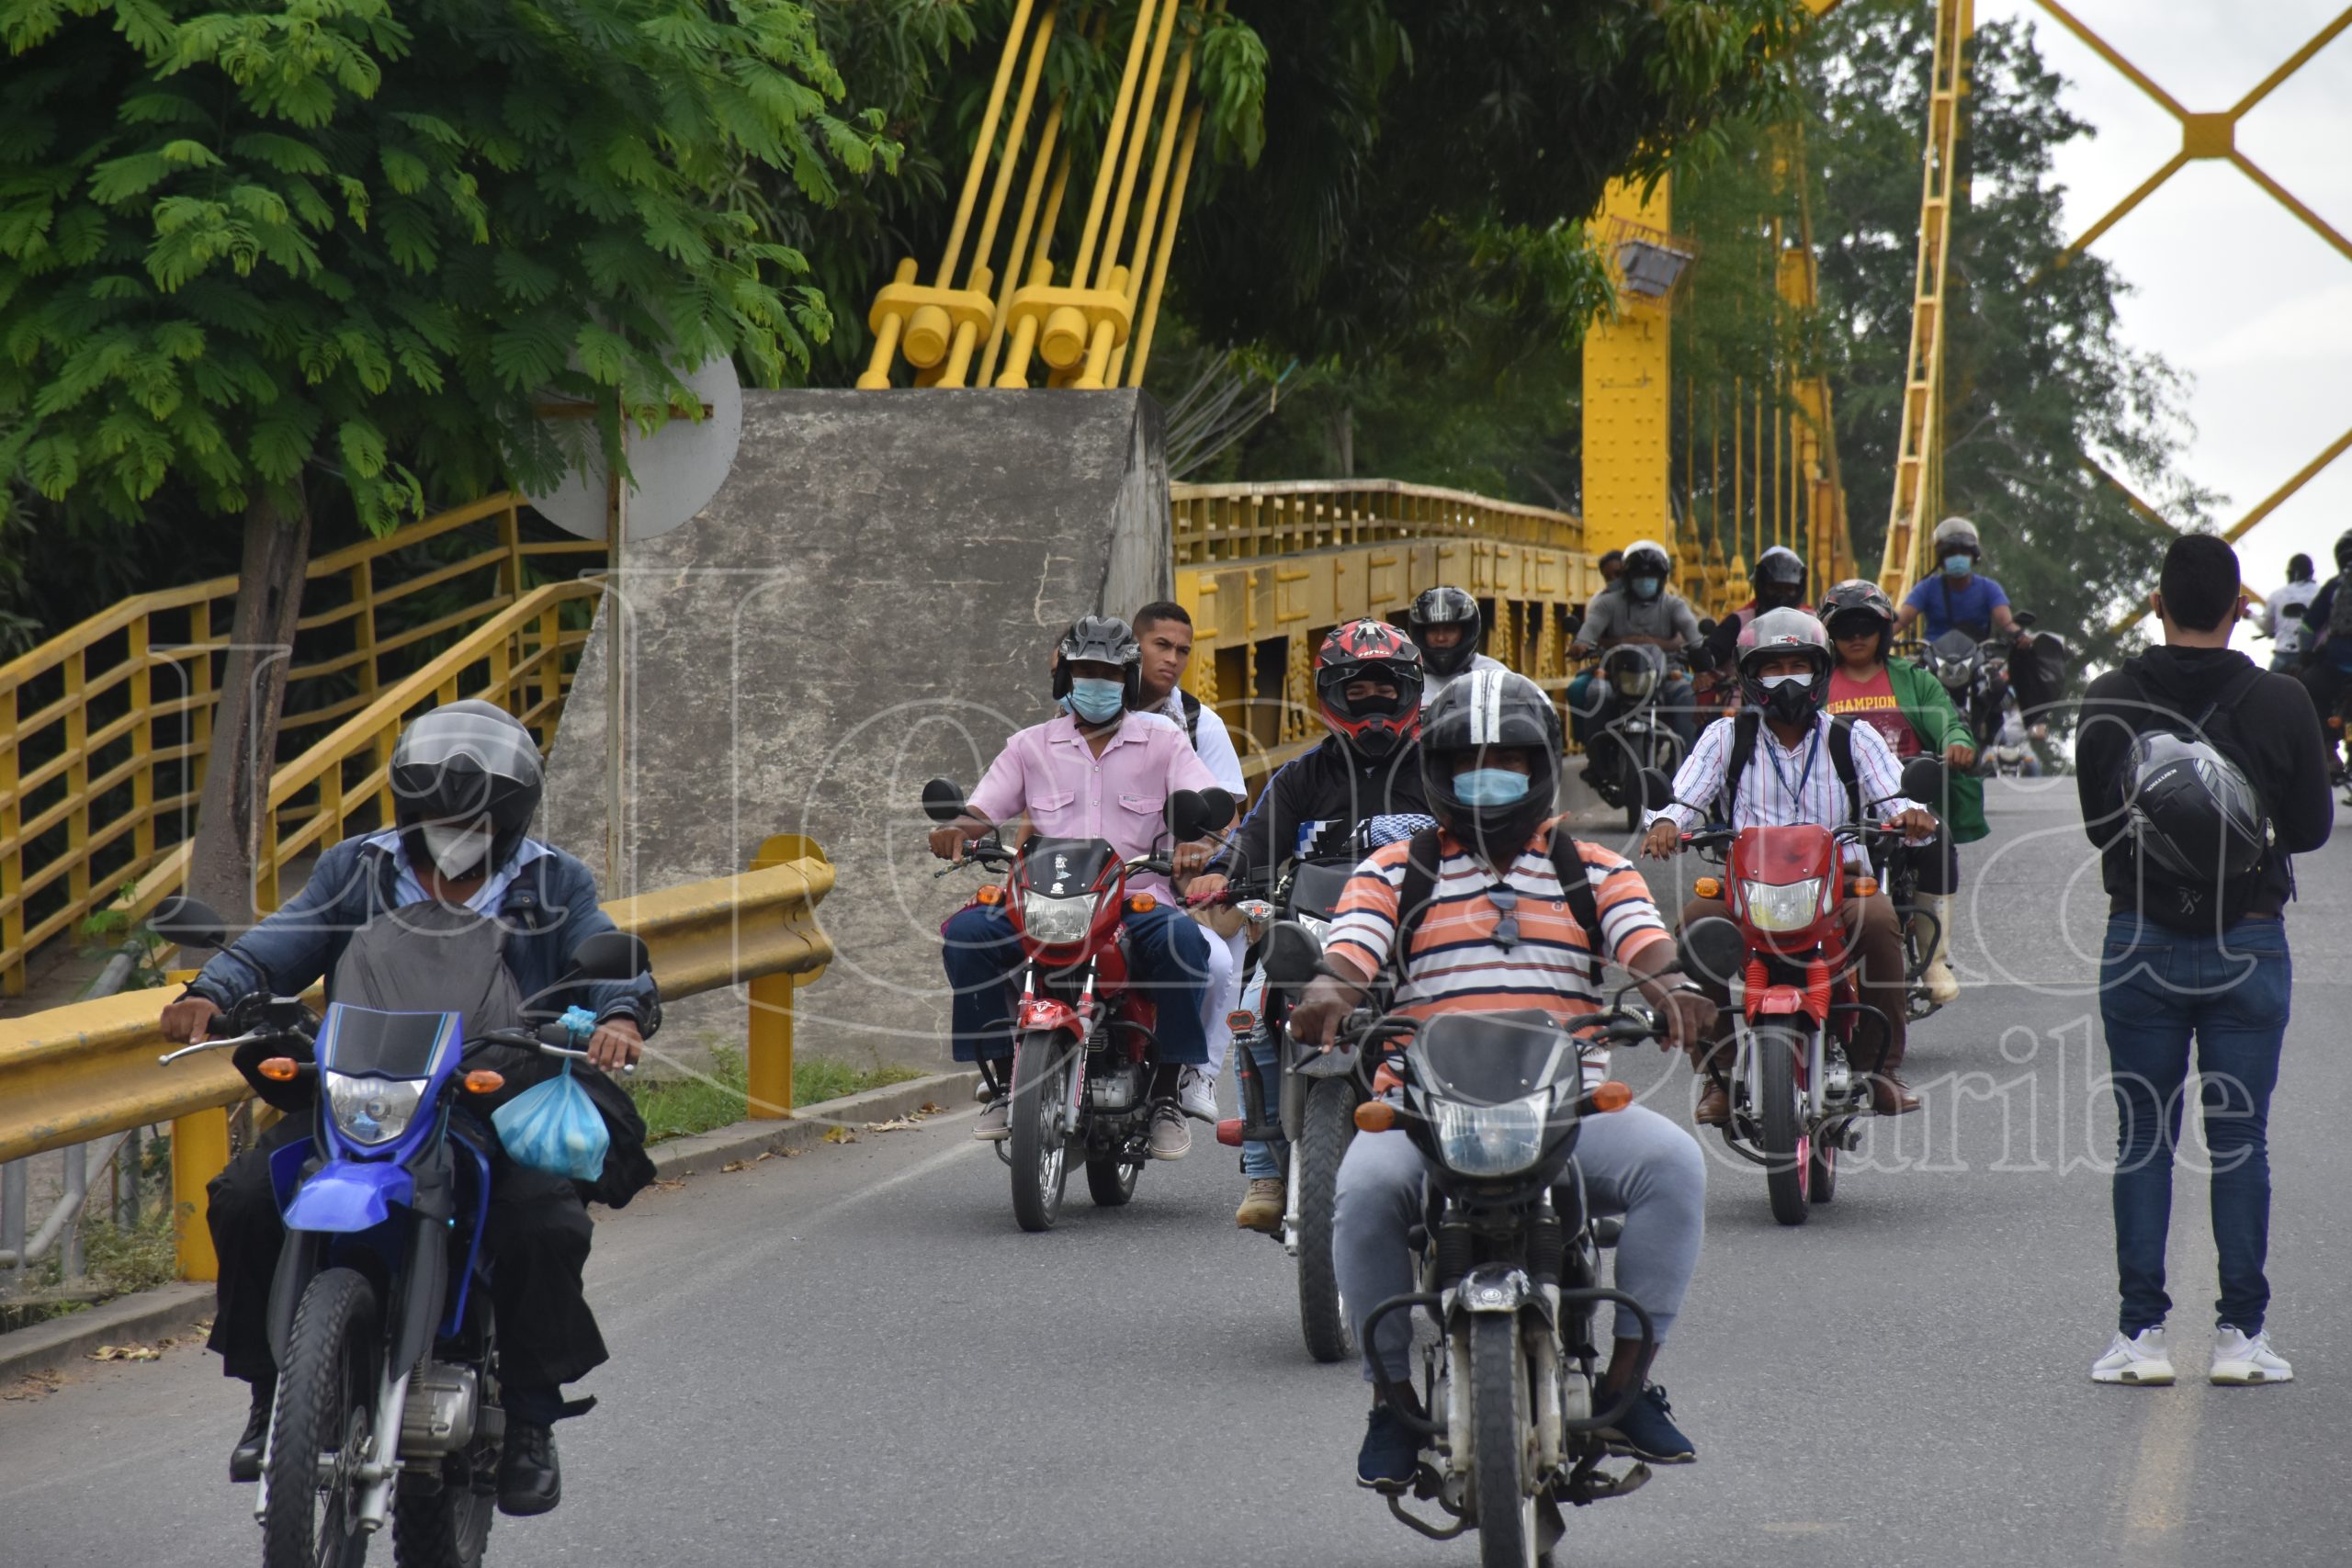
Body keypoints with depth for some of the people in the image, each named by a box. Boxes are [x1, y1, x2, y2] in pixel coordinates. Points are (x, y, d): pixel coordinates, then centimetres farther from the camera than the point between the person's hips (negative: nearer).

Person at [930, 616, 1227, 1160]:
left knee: (1181, 940, -36)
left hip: (1137, 900, -2)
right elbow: (981, 811, 8)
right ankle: (1006, 1082, -16)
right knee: (966, 932, -26)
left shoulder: (1161, 741, 10)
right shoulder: (1031, 746, 15)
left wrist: (1199, 840, -27)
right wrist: (956, 829, -18)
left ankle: (1166, 1094, -21)